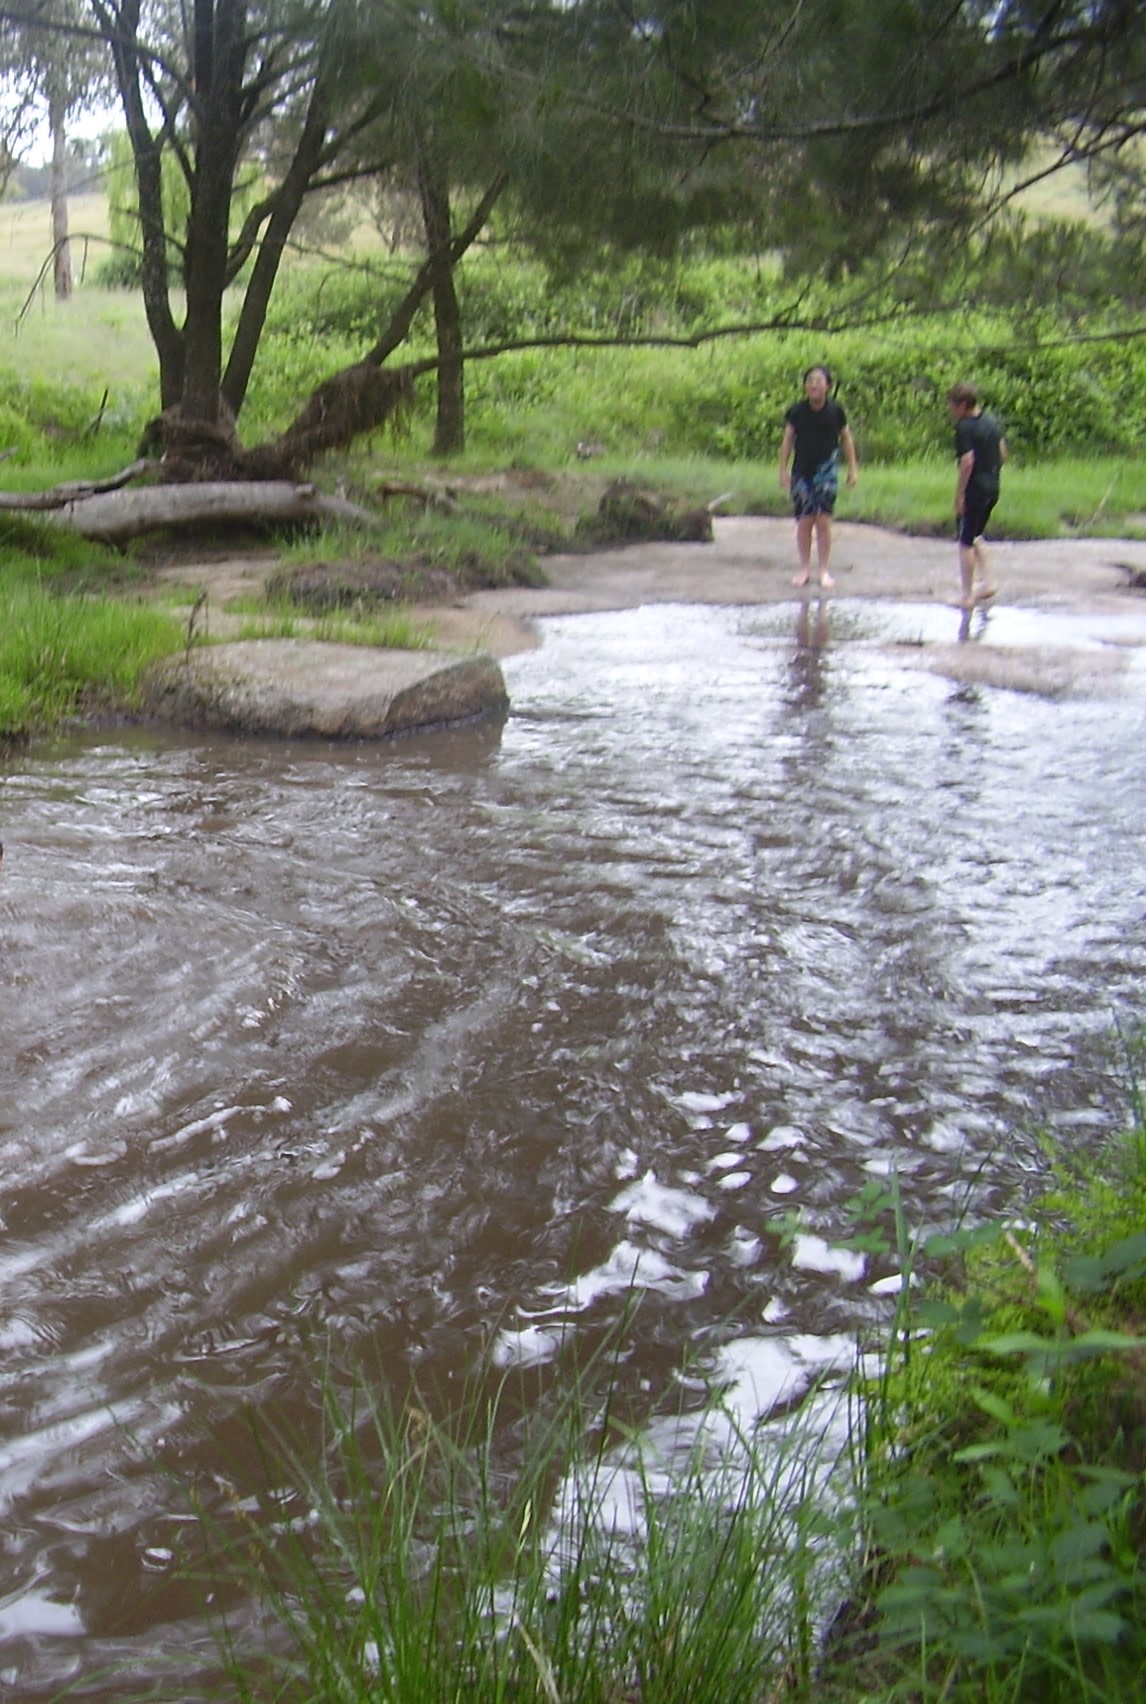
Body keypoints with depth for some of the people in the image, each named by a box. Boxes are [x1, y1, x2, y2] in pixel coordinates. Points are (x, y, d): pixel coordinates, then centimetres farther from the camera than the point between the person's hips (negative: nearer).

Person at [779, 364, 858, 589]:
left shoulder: (835, 411, -3)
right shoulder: (796, 412, -3)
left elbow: (846, 438, 8)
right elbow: (787, 441, 5)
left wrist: (852, 469, 8)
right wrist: (784, 470, 1)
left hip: (827, 469, -1)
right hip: (802, 471, 1)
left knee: (823, 520, -5)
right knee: (804, 521, 1)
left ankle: (824, 570, 4)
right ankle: (805, 569, 14)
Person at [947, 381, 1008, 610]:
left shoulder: (965, 427, -16)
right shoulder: (991, 422, 10)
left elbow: (967, 461, -22)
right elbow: (1002, 454, 14)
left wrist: (959, 495, -18)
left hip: (974, 488, -8)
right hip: (993, 487, 8)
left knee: (966, 543, 1)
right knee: (976, 537, 24)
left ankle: (968, 596, 4)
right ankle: (988, 581, 17)